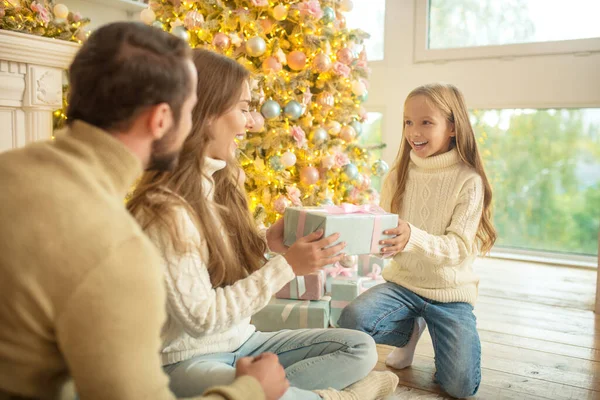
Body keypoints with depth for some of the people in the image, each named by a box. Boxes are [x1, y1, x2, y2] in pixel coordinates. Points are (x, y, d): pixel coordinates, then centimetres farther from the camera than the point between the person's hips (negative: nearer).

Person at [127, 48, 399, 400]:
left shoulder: (223, 182, 3)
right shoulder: (164, 207, -23)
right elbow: (200, 317, -22)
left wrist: (267, 243, -8)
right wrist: (286, 267, -22)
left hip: (241, 342, 8)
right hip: (190, 357, -7)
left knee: (360, 347, 2)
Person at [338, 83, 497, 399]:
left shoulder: (468, 181, -12)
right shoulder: (399, 175, 0)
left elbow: (458, 248, -20)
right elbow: (382, 232, 3)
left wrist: (413, 237, -40)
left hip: (450, 290, -3)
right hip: (403, 281, 3)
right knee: (351, 320, -24)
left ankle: (438, 332, 20)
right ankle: (410, 330, 9)